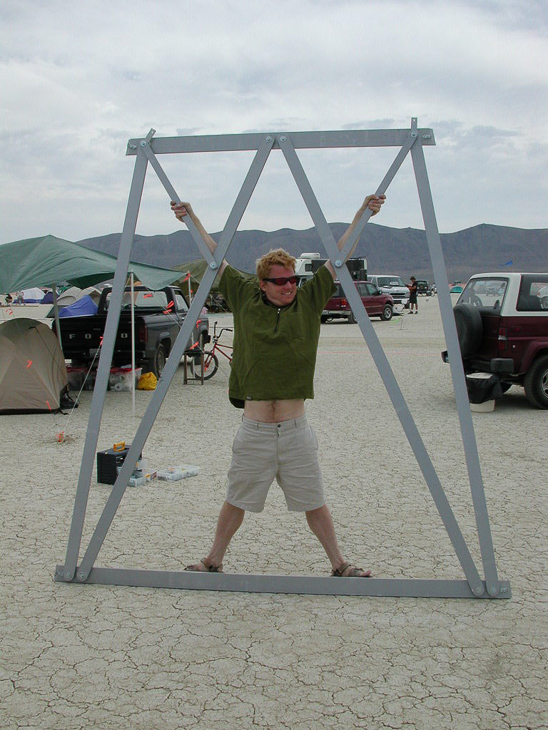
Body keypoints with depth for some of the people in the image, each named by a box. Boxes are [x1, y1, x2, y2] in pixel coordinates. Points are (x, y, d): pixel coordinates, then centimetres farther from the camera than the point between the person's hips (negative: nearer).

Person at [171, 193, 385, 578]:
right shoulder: (245, 299, 3)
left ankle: (339, 564, 24)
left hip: (295, 431, 0)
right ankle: (213, 561, 30)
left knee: (314, 502, 10)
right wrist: (192, 217, 13)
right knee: (236, 500, 12)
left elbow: (340, 254, 2)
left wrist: (363, 213, 0)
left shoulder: (309, 301, 4)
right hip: (254, 431, 0)